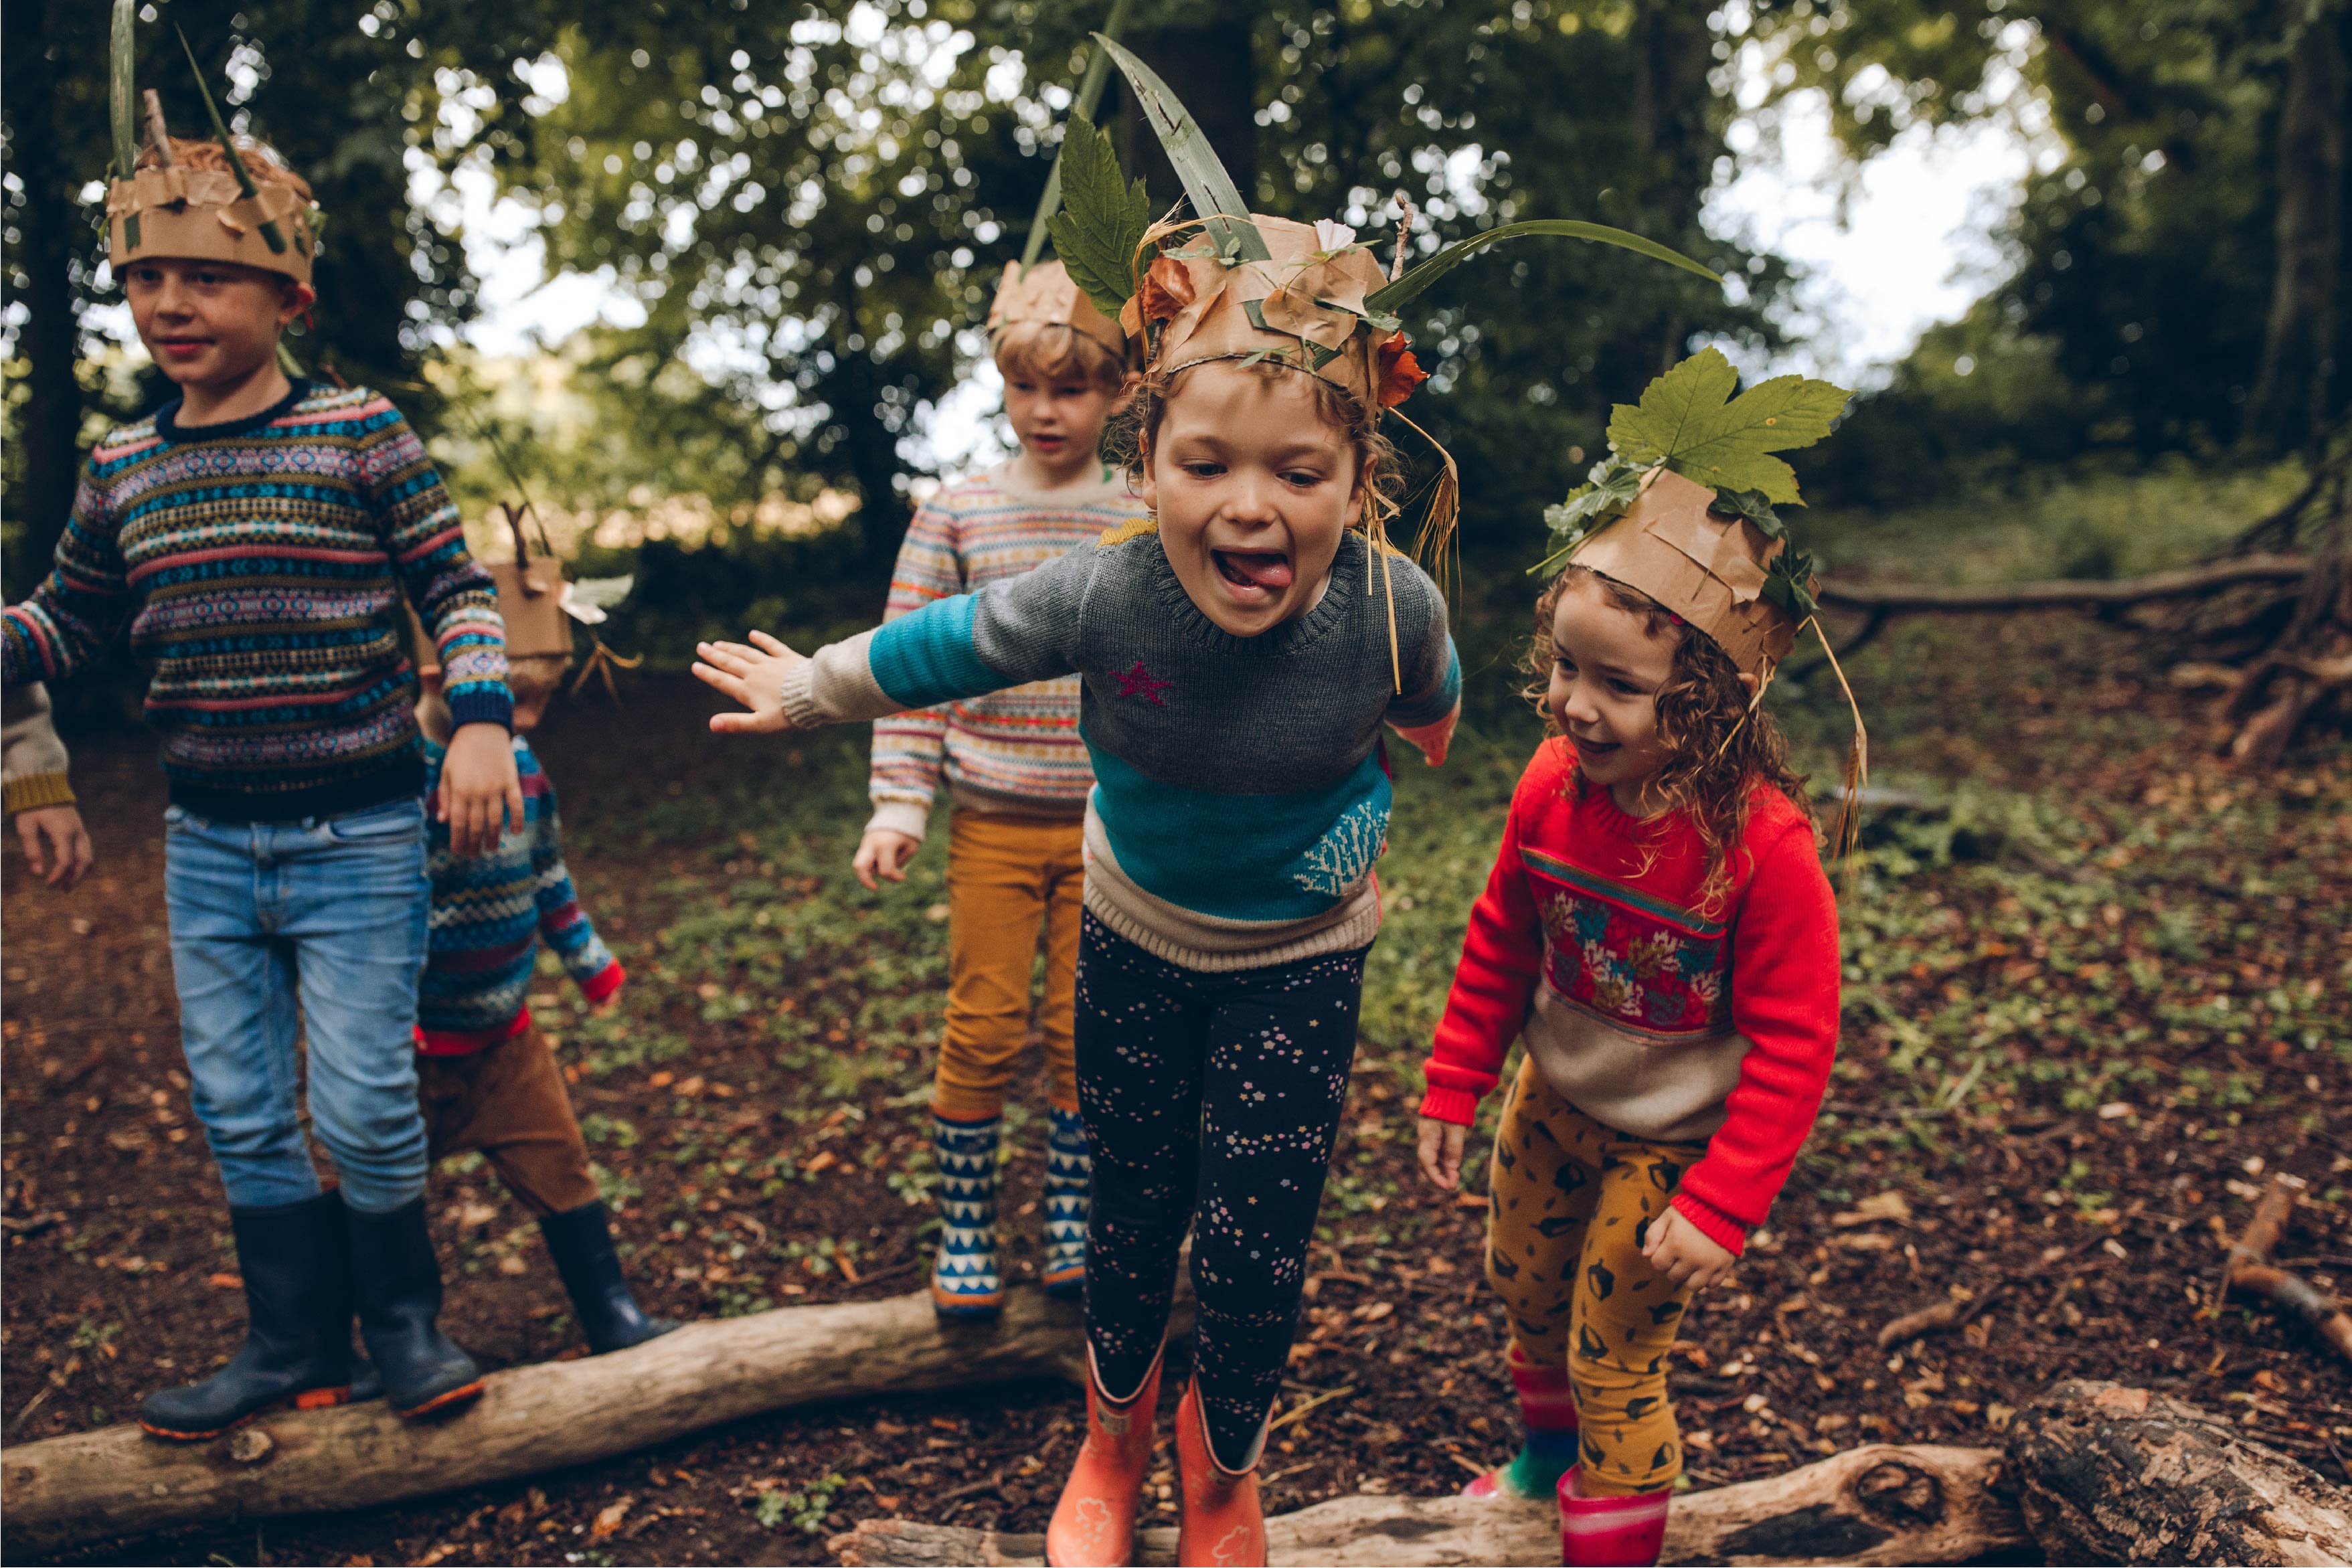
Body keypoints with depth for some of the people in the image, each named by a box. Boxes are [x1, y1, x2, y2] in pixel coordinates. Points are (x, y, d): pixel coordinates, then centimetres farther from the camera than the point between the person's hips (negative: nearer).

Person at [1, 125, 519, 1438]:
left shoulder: (361, 433, -5)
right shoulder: (122, 469, 8)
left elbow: (457, 587, -4)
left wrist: (481, 725, -17)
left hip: (360, 837, -5)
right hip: (207, 846, 5)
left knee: (364, 1109, -1)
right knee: (240, 1115, 10)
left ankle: (404, 1319, 23)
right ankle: (295, 1344, 27)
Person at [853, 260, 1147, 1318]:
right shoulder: (956, 516, 0)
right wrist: (897, 809, -6)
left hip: (1109, 825, 1)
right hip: (993, 824, -1)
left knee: (1086, 1034, 8)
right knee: (984, 1033, 3)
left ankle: (1073, 1231, 25)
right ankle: (963, 1233, 20)